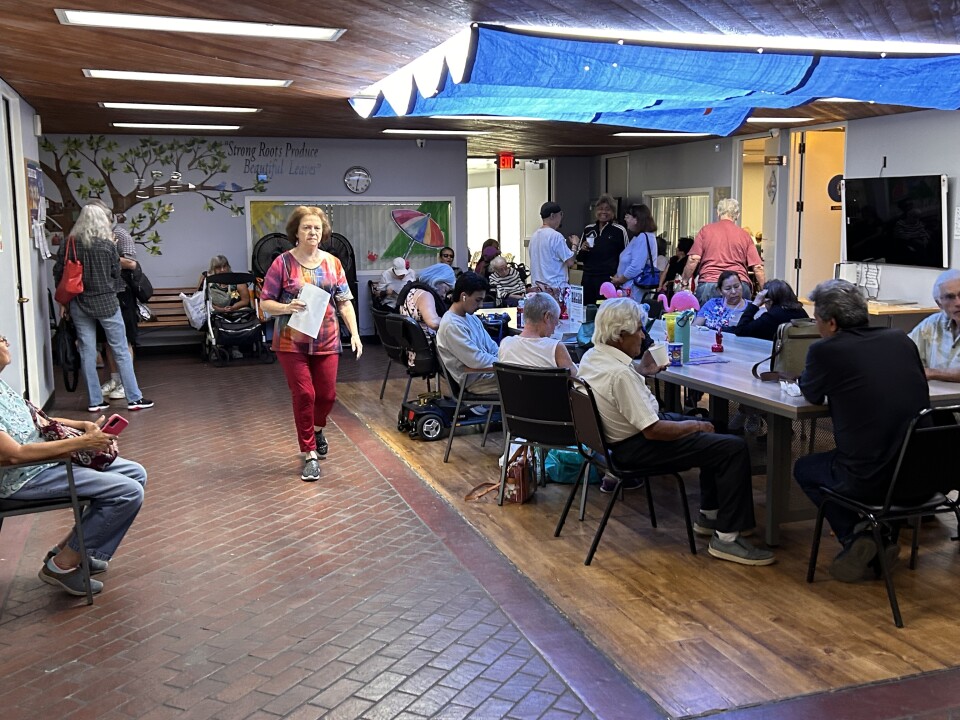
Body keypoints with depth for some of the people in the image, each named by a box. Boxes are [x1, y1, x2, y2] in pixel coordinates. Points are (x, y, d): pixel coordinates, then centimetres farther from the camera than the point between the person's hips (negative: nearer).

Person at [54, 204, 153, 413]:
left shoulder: (67, 246, -1)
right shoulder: (108, 245, -9)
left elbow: (58, 275, 3)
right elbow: (116, 274, 0)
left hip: (79, 304, 3)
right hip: (106, 302, -3)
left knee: (87, 352, 8)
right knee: (121, 351, 4)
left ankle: (94, 400, 12)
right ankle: (134, 398, 6)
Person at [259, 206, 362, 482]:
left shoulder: (332, 263, 5)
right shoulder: (283, 263, -6)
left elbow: (344, 302, 6)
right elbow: (265, 302, -3)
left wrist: (354, 333, -2)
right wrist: (286, 308, -23)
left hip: (326, 340, 3)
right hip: (293, 342, -3)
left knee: (327, 394, 8)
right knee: (304, 394, -4)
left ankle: (316, 429, 41)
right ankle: (310, 455, 9)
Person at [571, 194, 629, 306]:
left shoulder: (619, 231, -1)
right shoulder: (588, 230, 11)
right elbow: (579, 258, 20)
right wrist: (582, 250, -1)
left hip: (609, 279, -4)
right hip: (588, 279, 4)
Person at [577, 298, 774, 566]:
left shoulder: (591, 356, 0)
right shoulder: (619, 374, -30)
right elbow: (653, 431, -28)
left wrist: (645, 371, 10)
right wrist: (694, 426, -14)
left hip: (622, 432, 11)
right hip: (634, 448, -11)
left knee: (711, 433, 25)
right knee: (734, 448, -14)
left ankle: (709, 515, 31)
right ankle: (726, 537, -7)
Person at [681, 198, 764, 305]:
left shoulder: (706, 230, 7)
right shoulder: (744, 235, 11)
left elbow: (694, 259, -2)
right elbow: (758, 268, 6)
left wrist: (685, 281, 8)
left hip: (708, 284, -1)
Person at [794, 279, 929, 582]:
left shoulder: (825, 350, -10)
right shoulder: (901, 340, 4)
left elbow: (812, 395, 10)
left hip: (872, 482, -5)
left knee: (804, 468, 24)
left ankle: (854, 536, 8)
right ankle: (882, 536, 26)